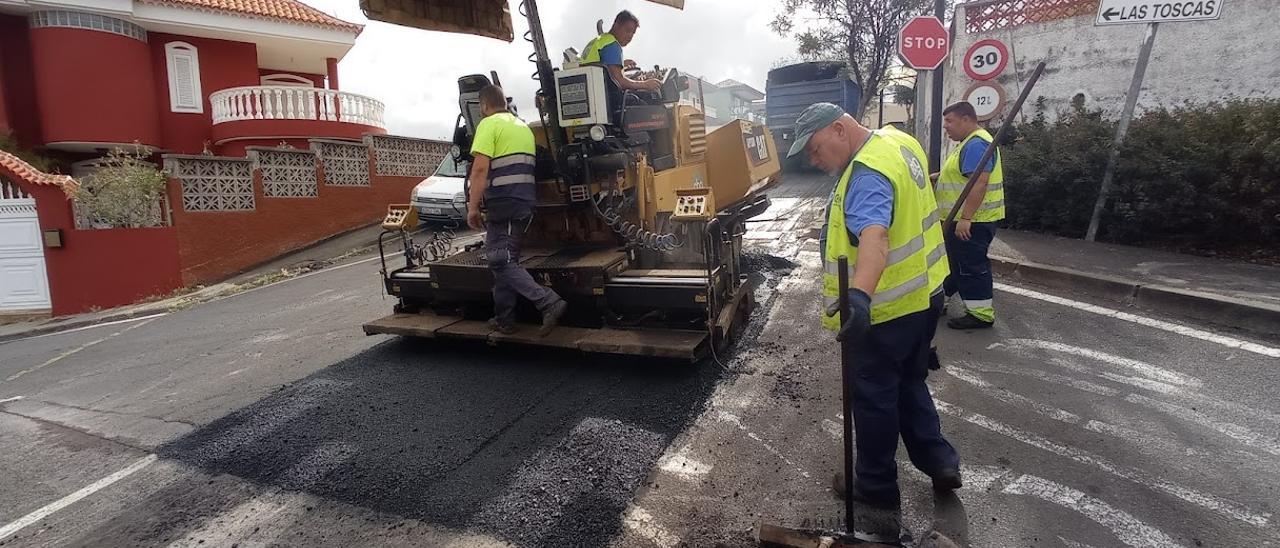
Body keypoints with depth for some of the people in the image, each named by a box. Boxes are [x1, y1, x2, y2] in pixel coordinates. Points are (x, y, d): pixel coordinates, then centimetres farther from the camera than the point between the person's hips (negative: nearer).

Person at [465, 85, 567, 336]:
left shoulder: (489, 124, -4)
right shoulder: (523, 126, 23)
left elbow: (480, 168, -15)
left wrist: (473, 206, -14)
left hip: (503, 202, -8)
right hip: (526, 201, 8)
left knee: (501, 262, -8)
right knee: (505, 259, 13)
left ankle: (550, 303, -20)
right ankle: (504, 320, 15)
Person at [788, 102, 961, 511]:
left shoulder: (868, 174, -28)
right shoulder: (896, 140, 5)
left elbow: (874, 235, -48)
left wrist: (860, 295, -62)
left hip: (888, 309, -10)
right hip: (923, 293, 10)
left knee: (874, 396, 8)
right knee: (909, 384, 26)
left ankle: (876, 485, 24)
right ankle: (939, 461, 34)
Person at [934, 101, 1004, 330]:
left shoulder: (976, 144, -19)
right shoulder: (971, 142, 16)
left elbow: (979, 183, -28)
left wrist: (965, 218, -29)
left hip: (971, 221, -11)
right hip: (964, 219, 11)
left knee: (971, 267, -3)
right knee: (953, 261, 19)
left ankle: (981, 314, 7)